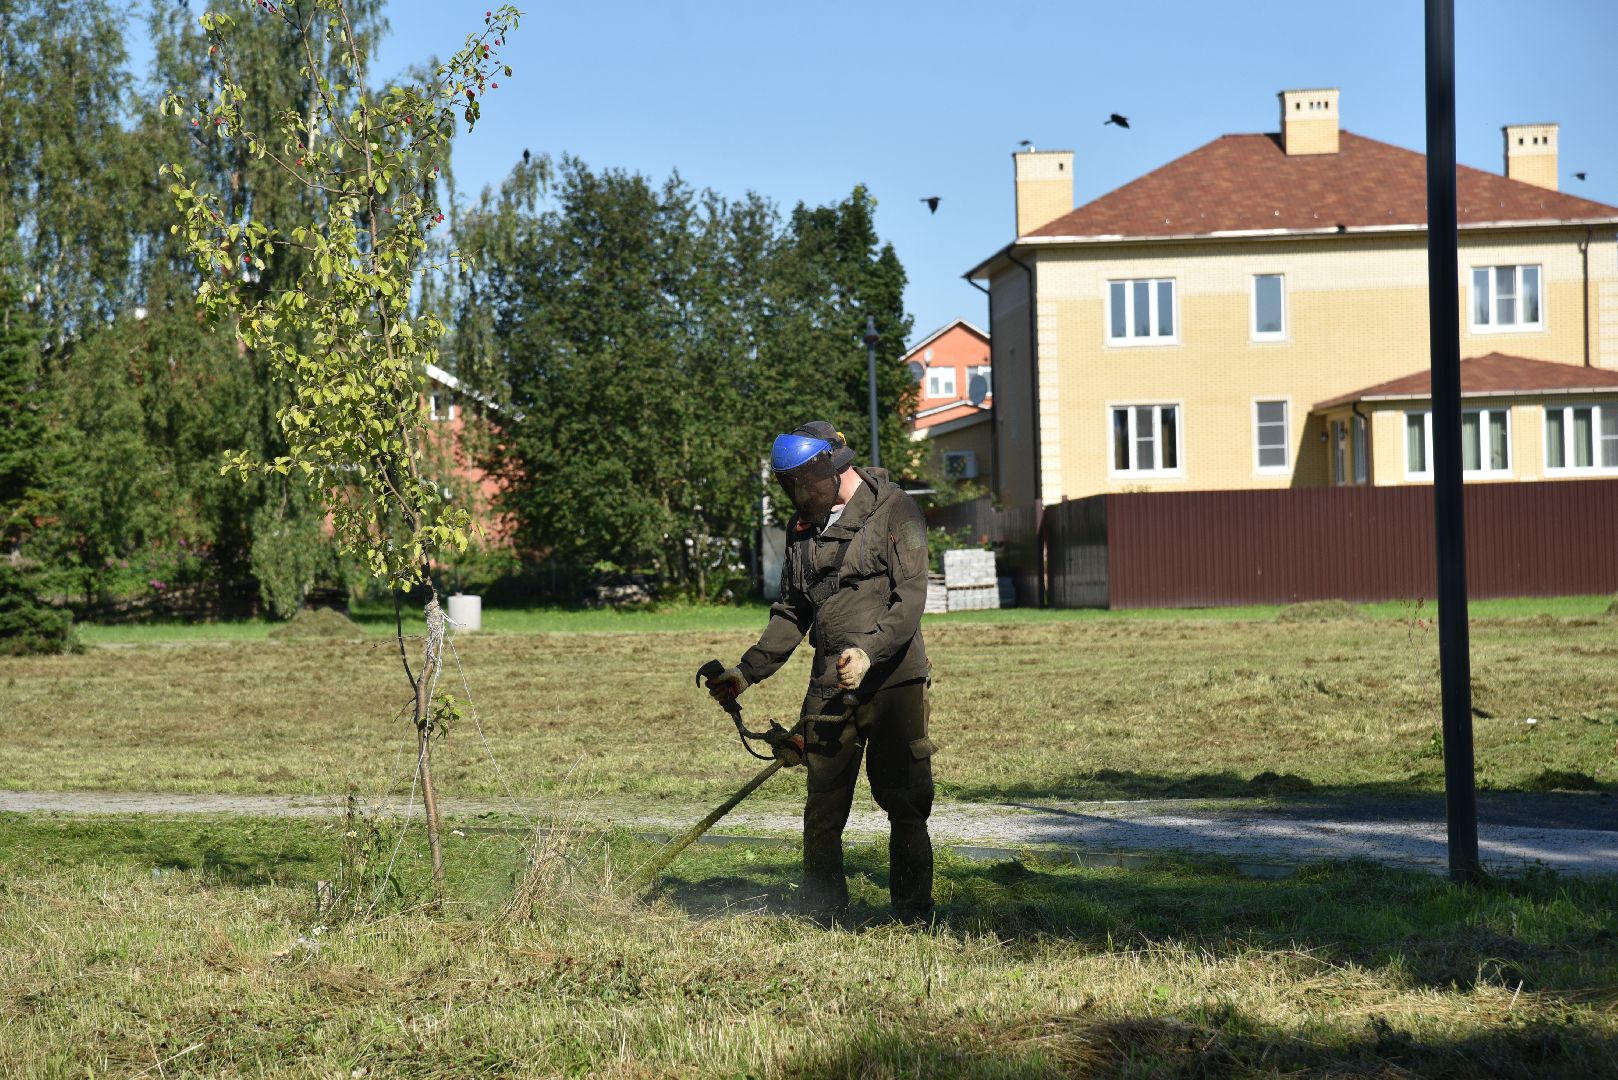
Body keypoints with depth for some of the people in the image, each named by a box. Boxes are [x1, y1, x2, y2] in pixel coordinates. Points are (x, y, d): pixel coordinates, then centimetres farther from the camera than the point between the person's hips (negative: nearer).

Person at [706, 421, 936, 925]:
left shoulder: (894, 511, -4)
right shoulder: (804, 527, 15)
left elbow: (910, 599, -13)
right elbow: (791, 614, 23)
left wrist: (870, 651, -27)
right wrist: (747, 671, 15)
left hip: (895, 681, -5)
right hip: (830, 689, 5)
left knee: (906, 804, 0)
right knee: (823, 810, 3)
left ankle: (914, 914, 10)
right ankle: (823, 917, 11)